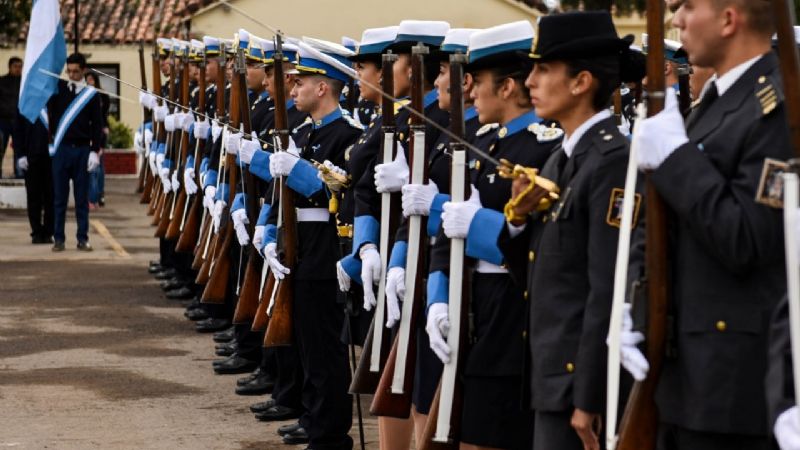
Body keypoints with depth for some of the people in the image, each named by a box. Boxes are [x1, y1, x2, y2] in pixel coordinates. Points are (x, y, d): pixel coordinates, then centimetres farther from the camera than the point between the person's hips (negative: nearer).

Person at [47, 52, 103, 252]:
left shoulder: (91, 95, 2)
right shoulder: (58, 89, 5)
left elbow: (97, 125, 1)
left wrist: (95, 151, -6)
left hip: (82, 149, -1)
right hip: (61, 148, 1)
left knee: (82, 198, 4)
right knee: (59, 197, 3)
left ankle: (83, 238, 9)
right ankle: (58, 238, 7)